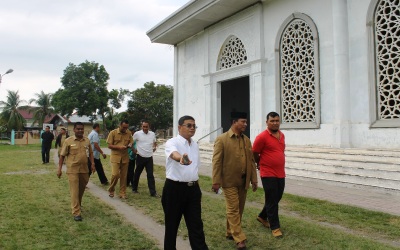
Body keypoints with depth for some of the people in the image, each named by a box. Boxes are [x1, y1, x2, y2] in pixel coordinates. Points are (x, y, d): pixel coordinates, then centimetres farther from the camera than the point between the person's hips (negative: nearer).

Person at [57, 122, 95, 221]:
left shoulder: (87, 140, 6)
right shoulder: (68, 141, -5)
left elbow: (90, 153, 13)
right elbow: (62, 155, -3)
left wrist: (93, 164, 1)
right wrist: (59, 168, -5)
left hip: (84, 169, 5)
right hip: (73, 170, -4)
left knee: (81, 190, 18)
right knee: (74, 191, -5)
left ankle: (77, 205, 39)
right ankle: (76, 213, -2)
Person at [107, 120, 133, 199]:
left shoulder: (129, 133, 3)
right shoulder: (113, 133, -7)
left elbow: (131, 143, 13)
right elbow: (109, 145, -5)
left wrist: (129, 145, -11)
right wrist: (118, 147, -21)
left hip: (125, 157, 3)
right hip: (115, 156, -3)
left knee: (124, 176, 6)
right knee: (115, 174, -11)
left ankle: (122, 193, 17)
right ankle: (111, 190, 13)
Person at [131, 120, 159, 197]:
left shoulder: (152, 134, 3)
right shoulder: (137, 134, -8)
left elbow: (154, 142, 23)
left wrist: (154, 147, 7)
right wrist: (133, 150, 0)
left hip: (149, 157, 2)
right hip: (140, 157, -2)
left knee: (150, 175, 1)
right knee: (137, 174, 11)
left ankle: (153, 192, 3)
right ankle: (134, 189, 29)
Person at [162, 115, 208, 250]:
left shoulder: (195, 145, 10)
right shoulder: (172, 142, -12)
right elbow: (174, 154, -37)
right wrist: (181, 159, -59)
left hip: (193, 189, 5)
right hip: (174, 188, -5)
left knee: (196, 224, 8)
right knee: (172, 224, 10)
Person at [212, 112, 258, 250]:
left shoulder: (247, 140, 9)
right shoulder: (222, 139, -9)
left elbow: (251, 160, 12)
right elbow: (216, 162, -11)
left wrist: (254, 179, 8)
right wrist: (216, 181, -14)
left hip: (244, 181, 6)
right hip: (229, 181, -6)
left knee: (239, 209, 15)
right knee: (233, 209, -1)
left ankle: (230, 232, 31)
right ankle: (239, 239, 5)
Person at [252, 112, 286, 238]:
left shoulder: (282, 135, 9)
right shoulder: (262, 137, -14)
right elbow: (254, 154, -5)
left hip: (280, 173, 7)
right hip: (268, 174, -7)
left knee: (277, 198, 18)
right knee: (272, 201, 1)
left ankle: (262, 217, 38)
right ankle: (275, 227, 15)